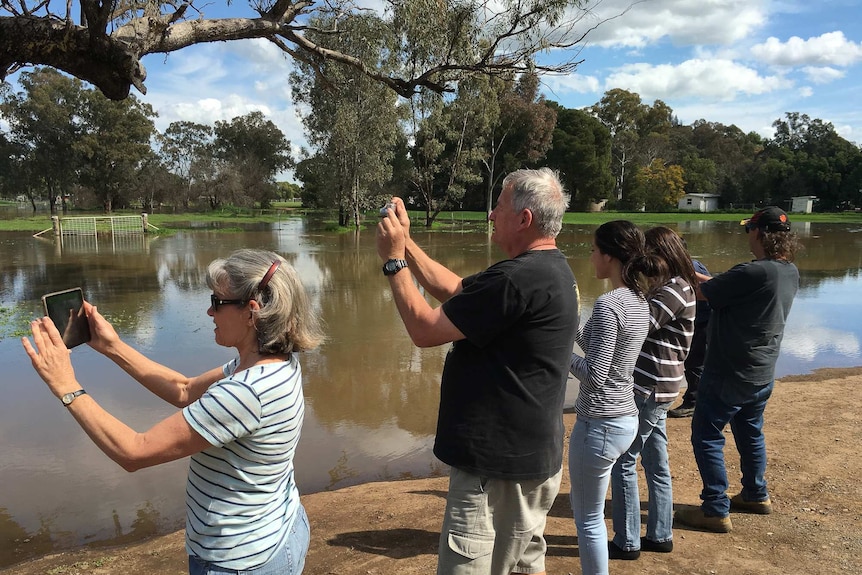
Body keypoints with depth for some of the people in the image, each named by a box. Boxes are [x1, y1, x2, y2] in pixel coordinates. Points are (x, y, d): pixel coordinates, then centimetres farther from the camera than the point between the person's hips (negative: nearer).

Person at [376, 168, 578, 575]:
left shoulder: (518, 279, -25)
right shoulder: (549, 268, 8)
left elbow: (425, 330, -20)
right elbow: (455, 291, 11)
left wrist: (393, 260, -10)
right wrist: (405, 242, 6)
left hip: (499, 464, -10)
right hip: (532, 454, 10)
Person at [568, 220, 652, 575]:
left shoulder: (608, 304, -21)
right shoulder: (639, 301, 6)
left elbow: (594, 374, -22)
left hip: (600, 423, -9)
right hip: (625, 417, 9)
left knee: (588, 518, 8)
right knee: (583, 507, 24)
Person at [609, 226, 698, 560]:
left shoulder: (674, 290, -17)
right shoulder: (675, 288, 14)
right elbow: (646, 328, 11)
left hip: (650, 388, -10)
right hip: (654, 387, 10)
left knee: (622, 462, 0)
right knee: (656, 463, 17)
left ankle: (627, 543, 11)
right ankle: (660, 536, 28)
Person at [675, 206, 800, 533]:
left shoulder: (754, 273, -27)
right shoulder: (790, 273, 1)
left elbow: (705, 292, -18)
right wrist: (702, 277, 9)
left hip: (729, 375, -9)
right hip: (762, 375, 9)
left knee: (706, 437, 3)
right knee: (751, 433, 25)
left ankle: (716, 511, 9)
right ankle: (757, 495, 40)